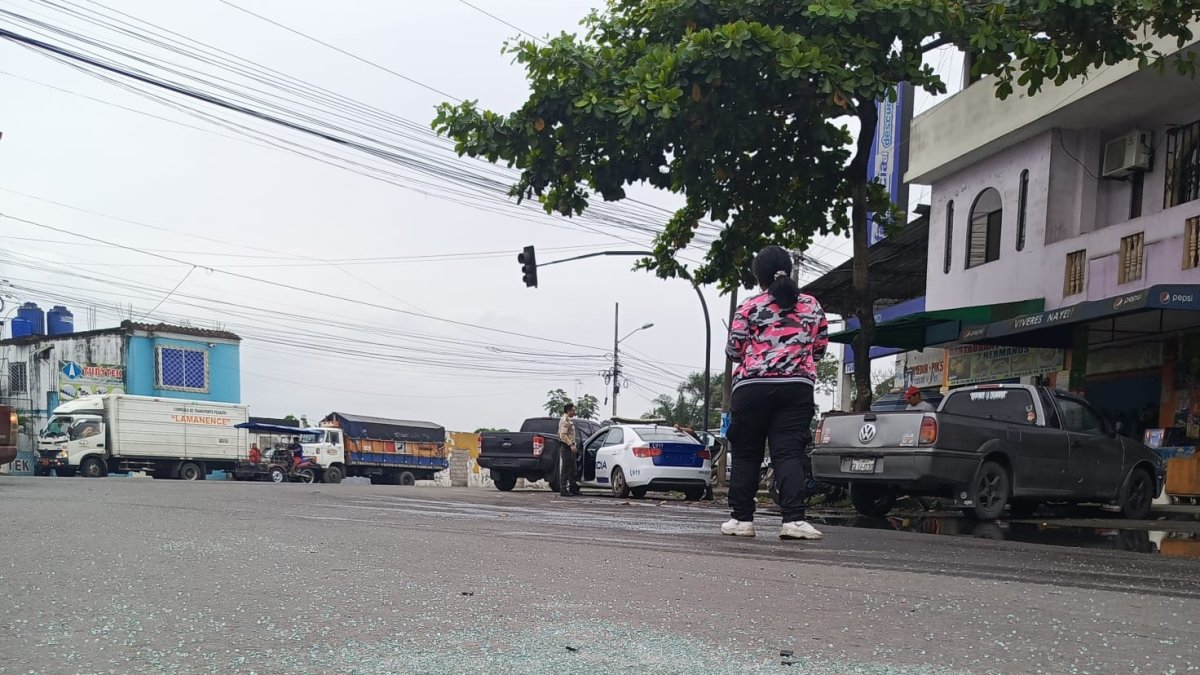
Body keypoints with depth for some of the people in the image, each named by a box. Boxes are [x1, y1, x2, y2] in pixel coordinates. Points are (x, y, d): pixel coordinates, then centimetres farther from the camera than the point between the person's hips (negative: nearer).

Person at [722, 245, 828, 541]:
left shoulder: (749, 308, -1)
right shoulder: (811, 305, 10)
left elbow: (734, 350, 0)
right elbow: (820, 348, 15)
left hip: (752, 386, -2)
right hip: (798, 387, 2)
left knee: (745, 454, 7)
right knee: (789, 453, -1)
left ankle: (742, 518, 9)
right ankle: (793, 519, -13)